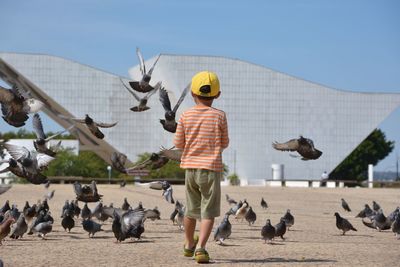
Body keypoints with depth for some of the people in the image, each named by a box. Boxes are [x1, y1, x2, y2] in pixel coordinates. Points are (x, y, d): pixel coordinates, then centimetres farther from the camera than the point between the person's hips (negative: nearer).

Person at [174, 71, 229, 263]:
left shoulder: (185, 116, -1)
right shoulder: (219, 116, -6)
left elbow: (178, 143, 1)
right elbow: (224, 143, 1)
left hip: (190, 167, 3)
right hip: (211, 168, -3)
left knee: (191, 208, 19)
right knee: (208, 212, -1)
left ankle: (189, 244, 36)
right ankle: (200, 248, -16)